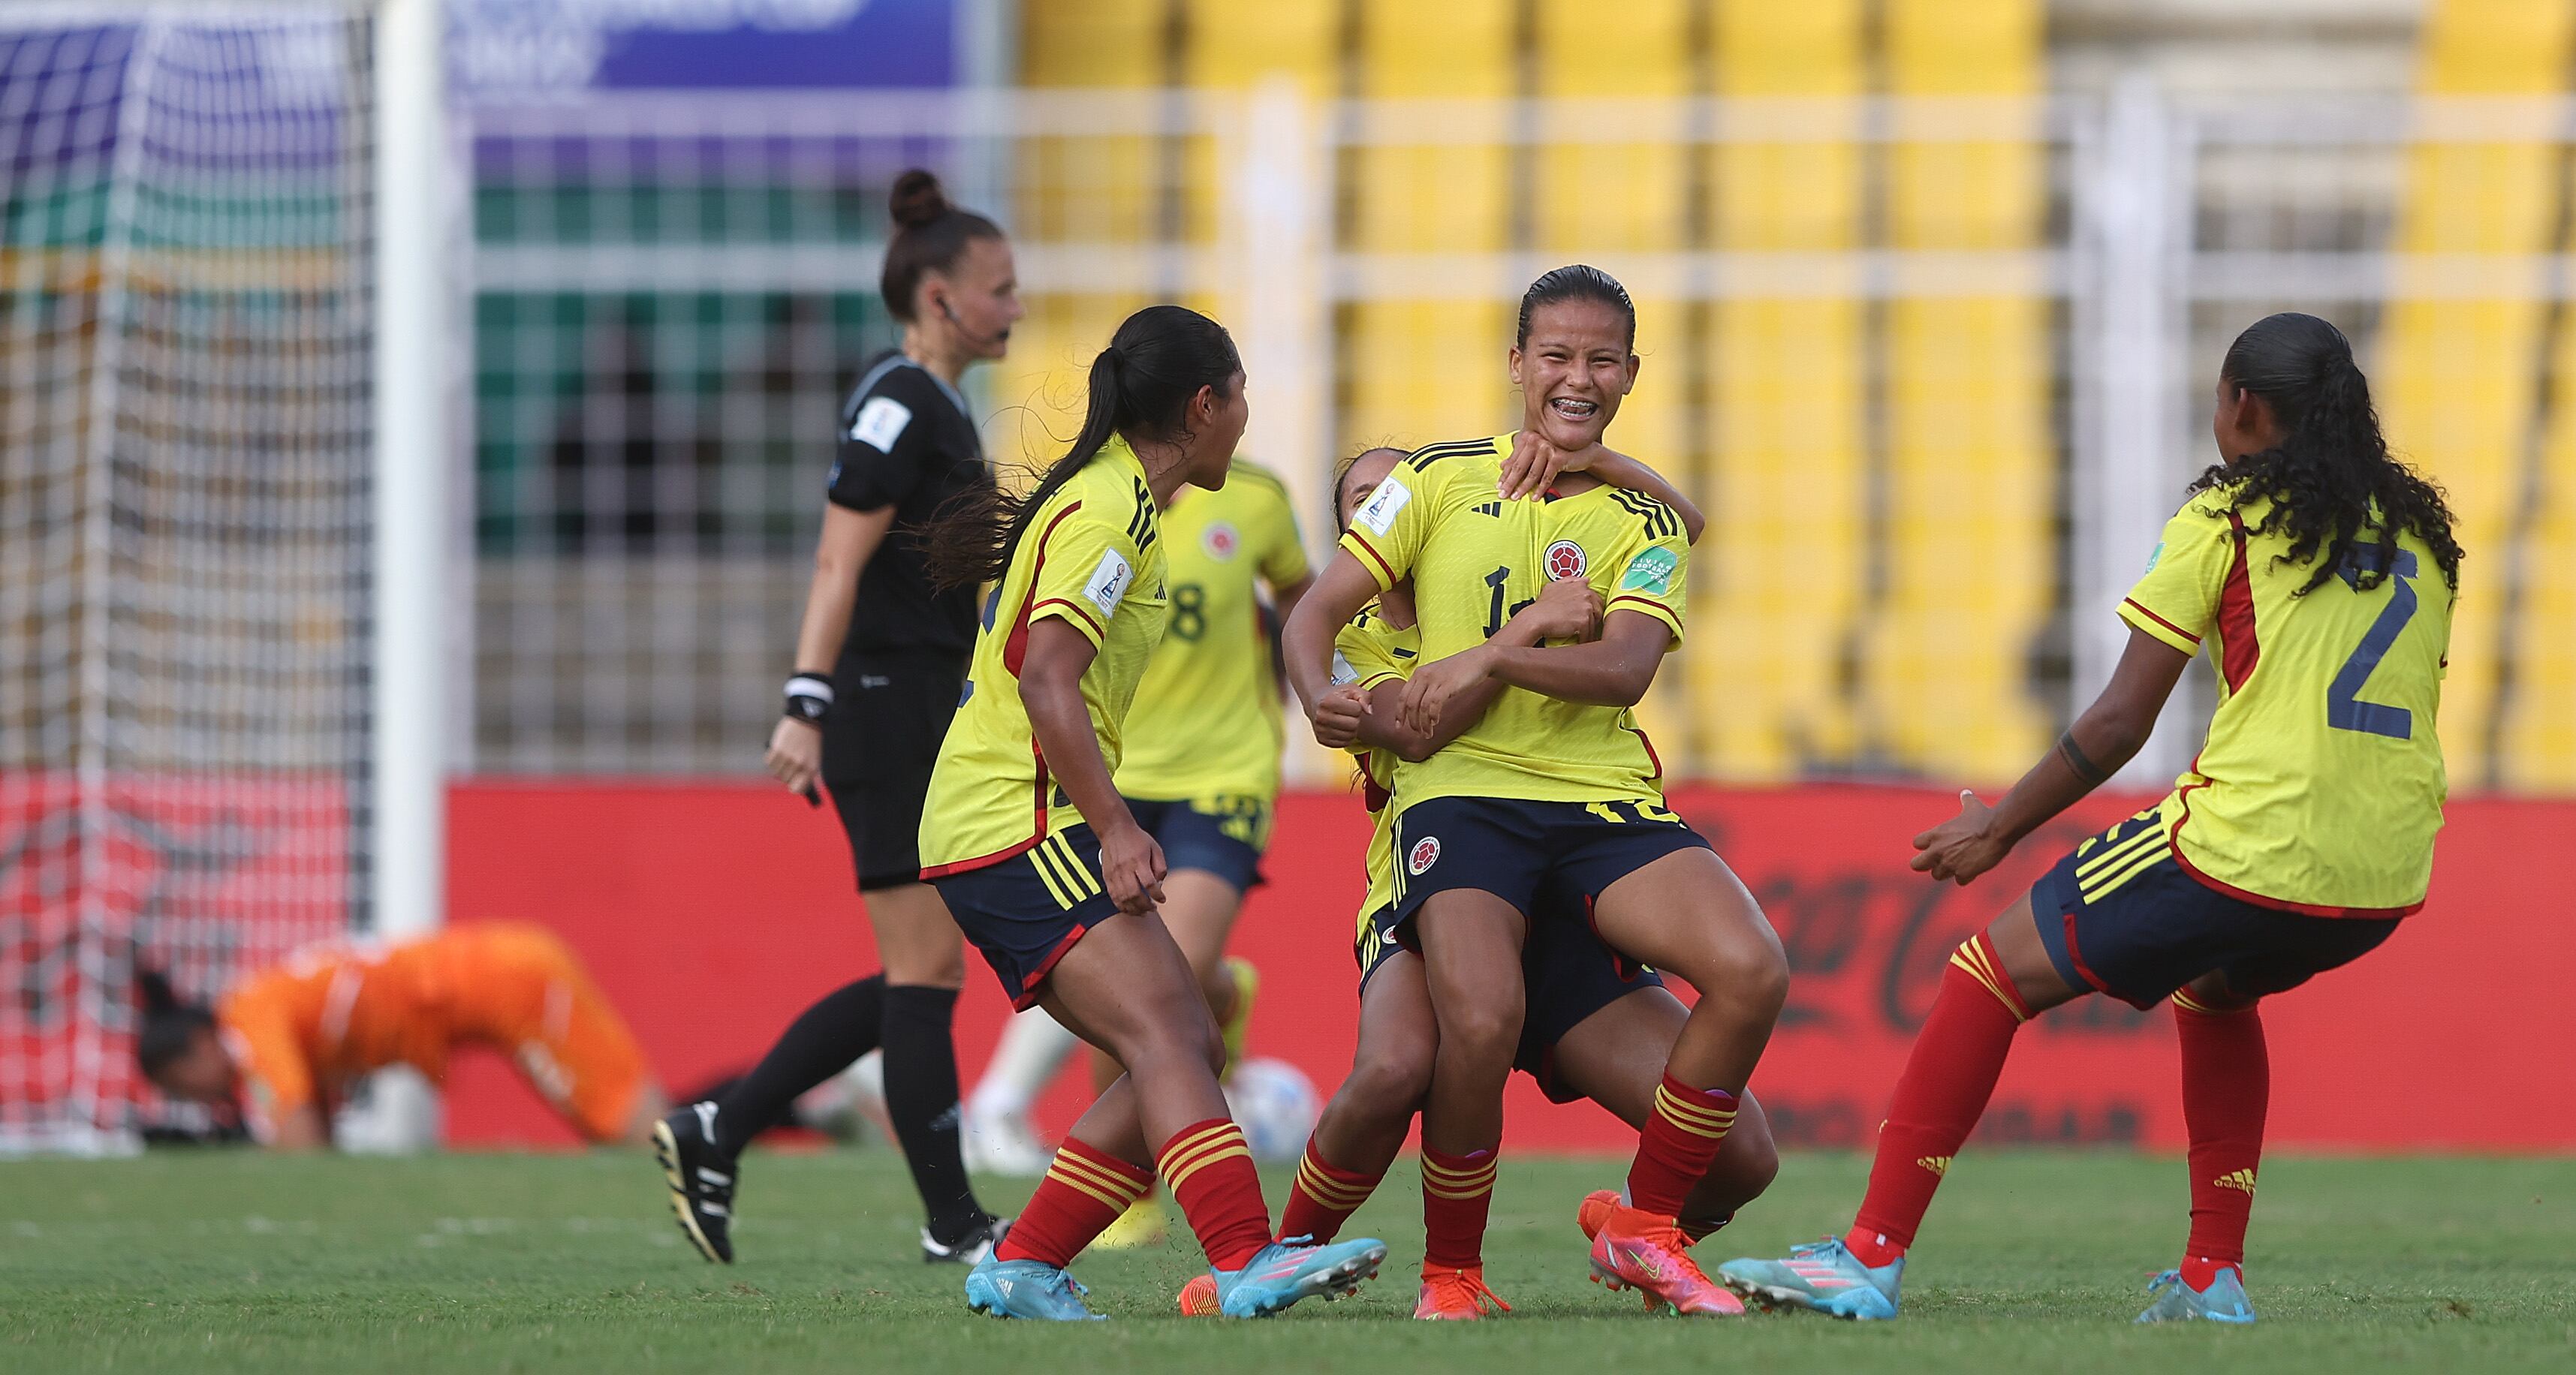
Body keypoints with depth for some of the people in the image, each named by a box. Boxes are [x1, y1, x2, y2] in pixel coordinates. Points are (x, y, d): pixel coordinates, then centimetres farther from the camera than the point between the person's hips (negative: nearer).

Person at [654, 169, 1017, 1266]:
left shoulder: (934, 407, 17)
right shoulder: (898, 406, -12)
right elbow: (839, 564, -19)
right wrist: (806, 709, -25)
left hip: (924, 721, 10)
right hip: (887, 713, -10)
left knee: (915, 980, 10)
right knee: (926, 970, -6)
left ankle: (714, 1136, 14)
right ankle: (952, 1223, -2)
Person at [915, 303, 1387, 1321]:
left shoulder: (1107, 498, 19)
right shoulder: (1107, 514, -12)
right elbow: (1047, 683, -23)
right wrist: (1115, 829, -27)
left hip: (990, 834, 10)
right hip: (1016, 827, -10)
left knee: (1184, 1048, 5)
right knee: (1165, 1033, -23)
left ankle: (1023, 1269, 6)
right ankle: (1247, 1261, -38)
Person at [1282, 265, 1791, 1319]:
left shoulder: (1645, 525, 11)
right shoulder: (1442, 481, 10)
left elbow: (1624, 668, -7)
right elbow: (1320, 608, 9)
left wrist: (1492, 660, -21)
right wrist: (1320, 695, -14)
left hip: (1604, 798, 2)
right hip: (1461, 791, -2)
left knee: (1752, 972, -22)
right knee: (1481, 1022, -30)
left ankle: (1647, 1231, -3)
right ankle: (1450, 1273, -5)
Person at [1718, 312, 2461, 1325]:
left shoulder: (2228, 517, 0)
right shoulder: (2420, 528, 16)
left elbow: (2120, 722, -2)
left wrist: (1998, 829, 10)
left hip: (2250, 845, -6)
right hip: (2389, 878, 6)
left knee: (1992, 974, 7)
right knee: (2216, 986, 36)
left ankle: (1872, 1257, 2)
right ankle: (2213, 1276, 26)